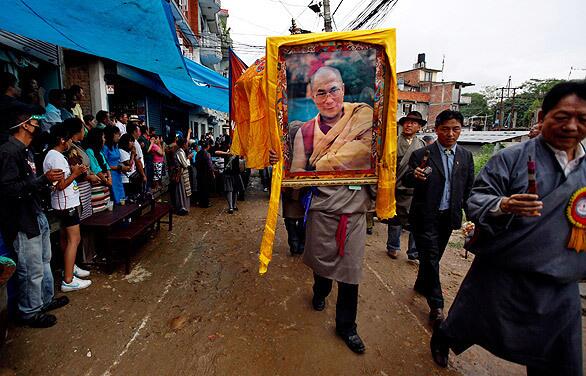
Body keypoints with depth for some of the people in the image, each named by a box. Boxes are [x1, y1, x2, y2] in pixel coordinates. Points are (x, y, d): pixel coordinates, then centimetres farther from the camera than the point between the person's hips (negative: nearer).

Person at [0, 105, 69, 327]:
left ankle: (46, 300, 36)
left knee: (44, 261, 20)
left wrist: (49, 181, 7)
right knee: (32, 269, 2)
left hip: (37, 216, 10)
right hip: (23, 221, -10)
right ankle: (29, 313, 20)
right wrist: (43, 180, -26)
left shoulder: (25, 151, 14)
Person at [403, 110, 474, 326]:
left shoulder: (466, 156, 4)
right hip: (425, 217, -4)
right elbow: (406, 181, -14)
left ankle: (421, 285, 42)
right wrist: (415, 175, -37)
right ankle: (436, 306, 13)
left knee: (434, 257, 18)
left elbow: (469, 188, 10)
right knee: (430, 258, 0)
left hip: (448, 217, 5)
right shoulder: (421, 155, -10)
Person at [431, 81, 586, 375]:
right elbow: (477, 198, -15)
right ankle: (441, 339, 47)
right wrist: (502, 205, -33)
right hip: (501, 273, -4)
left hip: (562, 286, 5)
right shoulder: (511, 158, -10)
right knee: (468, 327, 15)